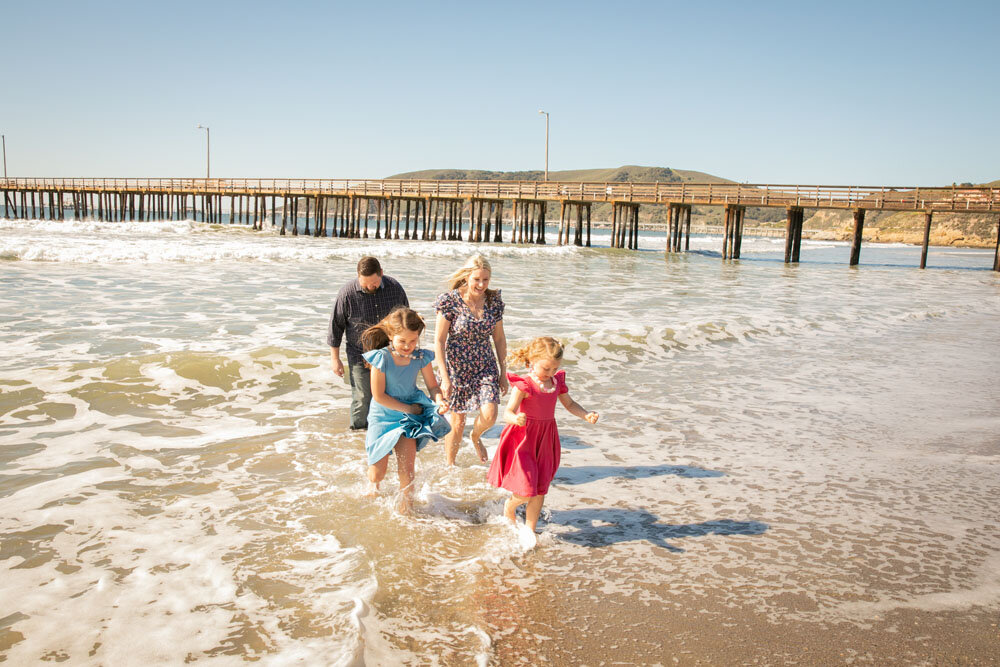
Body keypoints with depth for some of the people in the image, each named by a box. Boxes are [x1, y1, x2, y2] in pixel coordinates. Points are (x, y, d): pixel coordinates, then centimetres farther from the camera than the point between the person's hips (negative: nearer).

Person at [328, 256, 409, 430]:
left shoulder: (395, 288, -7)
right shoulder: (347, 293, -15)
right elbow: (335, 326, -5)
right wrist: (335, 359, -2)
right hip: (360, 356, -2)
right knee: (362, 399, 3)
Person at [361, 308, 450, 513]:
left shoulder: (420, 357, -10)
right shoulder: (382, 358, -20)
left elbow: (432, 385, 2)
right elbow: (379, 396, -17)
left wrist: (440, 401, -21)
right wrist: (409, 408, -14)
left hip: (409, 418, 2)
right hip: (383, 417, -1)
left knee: (406, 470, -10)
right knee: (378, 474, 8)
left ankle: (405, 510, 12)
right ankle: (373, 492, 45)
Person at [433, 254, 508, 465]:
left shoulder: (494, 301, -1)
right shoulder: (450, 301, -13)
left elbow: (499, 339, 7)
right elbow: (439, 340, -11)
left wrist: (503, 373, 7)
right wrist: (444, 377, -15)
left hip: (486, 367, 3)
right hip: (457, 367, -3)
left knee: (489, 415, -15)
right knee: (457, 422, 5)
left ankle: (476, 436, 22)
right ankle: (449, 465, 30)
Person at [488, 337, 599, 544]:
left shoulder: (557, 381, 2)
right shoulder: (523, 385, -18)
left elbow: (569, 404, 15)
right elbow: (508, 413, -24)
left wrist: (586, 415, -3)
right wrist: (516, 419, -47)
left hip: (545, 440, 6)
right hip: (523, 440, -6)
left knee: (540, 491, 9)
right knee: (527, 491, -9)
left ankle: (529, 529, 27)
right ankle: (509, 506, 25)